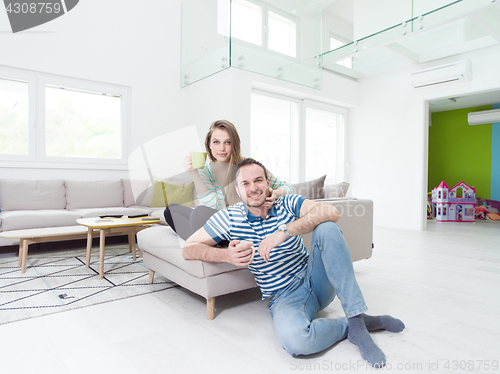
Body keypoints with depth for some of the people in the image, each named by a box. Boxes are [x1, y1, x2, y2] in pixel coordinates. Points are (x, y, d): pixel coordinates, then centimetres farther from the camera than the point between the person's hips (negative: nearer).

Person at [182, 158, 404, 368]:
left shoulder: (287, 204, -5)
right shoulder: (229, 217, -5)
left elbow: (331, 212, -23)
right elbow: (188, 249, -4)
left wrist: (284, 231, -35)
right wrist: (226, 255, -23)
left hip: (316, 280, 2)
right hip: (284, 296, -1)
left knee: (327, 229, -26)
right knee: (294, 339, -37)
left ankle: (356, 318, -22)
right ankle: (350, 327, -8)